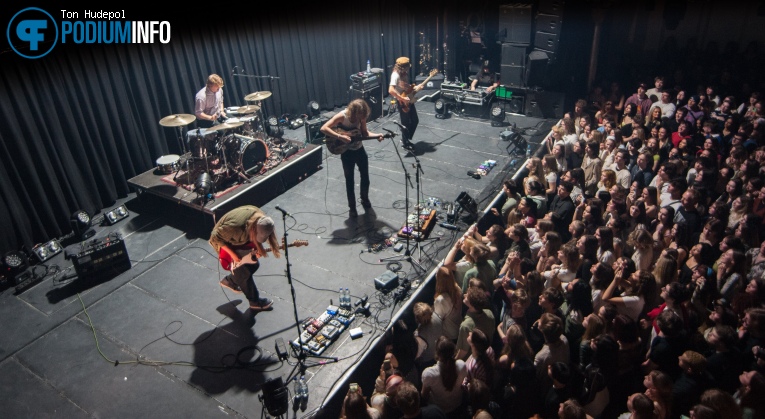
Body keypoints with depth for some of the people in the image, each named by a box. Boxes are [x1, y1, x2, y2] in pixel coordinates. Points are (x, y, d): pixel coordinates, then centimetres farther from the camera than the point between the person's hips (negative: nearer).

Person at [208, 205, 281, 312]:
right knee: (244, 273, -4)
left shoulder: (260, 218, -23)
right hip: (223, 242, -7)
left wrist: (258, 248, -18)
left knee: (254, 264, 11)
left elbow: (256, 238, -2)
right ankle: (255, 302, 15)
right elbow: (215, 237, -30)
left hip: (239, 240, 7)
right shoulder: (236, 227, -45)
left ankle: (230, 281, 34)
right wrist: (232, 253, -26)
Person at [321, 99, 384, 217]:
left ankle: (365, 200, 40)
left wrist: (376, 135, -15)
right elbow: (324, 128, -29)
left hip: (360, 150, 5)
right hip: (347, 152, -4)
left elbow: (364, 132, 3)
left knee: (365, 178, 14)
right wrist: (340, 137, -35)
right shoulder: (342, 116, -23)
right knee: (349, 181, 6)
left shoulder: (361, 116, -8)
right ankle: (352, 207, 22)